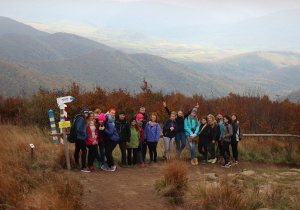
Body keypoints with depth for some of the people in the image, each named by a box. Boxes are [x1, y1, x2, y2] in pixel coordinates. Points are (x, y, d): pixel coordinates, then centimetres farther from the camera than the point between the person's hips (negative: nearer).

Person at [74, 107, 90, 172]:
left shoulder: (78, 118, 14)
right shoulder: (81, 119, -16)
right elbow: (79, 129, -25)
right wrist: (85, 134, -12)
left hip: (77, 137, 10)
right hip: (81, 138, -10)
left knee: (77, 150, 21)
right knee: (84, 151, -10)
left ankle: (76, 162, 36)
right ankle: (83, 167, -12)